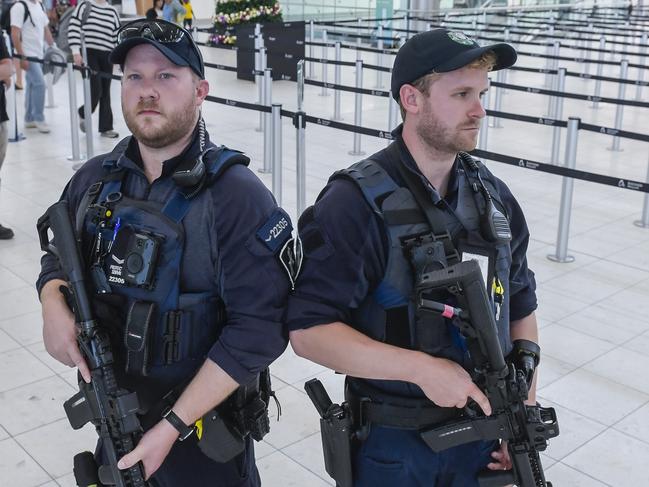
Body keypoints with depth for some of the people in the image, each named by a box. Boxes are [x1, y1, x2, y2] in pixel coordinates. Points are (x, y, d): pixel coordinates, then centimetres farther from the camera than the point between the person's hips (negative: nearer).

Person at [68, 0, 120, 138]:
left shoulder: (112, 11, 10)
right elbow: (73, 29, -5)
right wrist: (76, 52, -13)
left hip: (107, 56, 4)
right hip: (89, 54, -4)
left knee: (105, 92, 5)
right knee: (96, 91, -10)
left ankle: (106, 127, 12)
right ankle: (83, 113, 19)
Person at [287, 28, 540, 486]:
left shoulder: (495, 196, 0)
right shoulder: (356, 202, -18)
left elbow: (521, 309, 9)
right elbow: (308, 331, -21)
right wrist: (421, 367, -25)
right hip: (393, 446, -4)